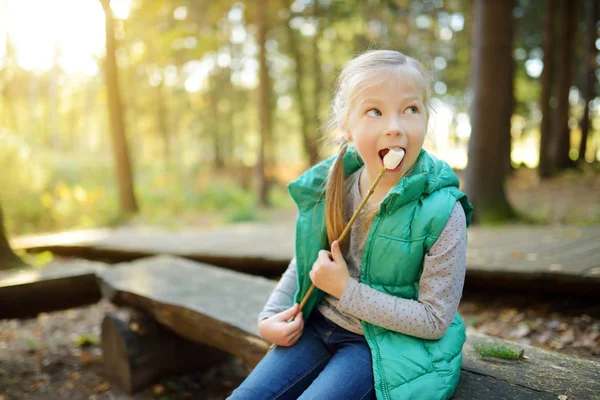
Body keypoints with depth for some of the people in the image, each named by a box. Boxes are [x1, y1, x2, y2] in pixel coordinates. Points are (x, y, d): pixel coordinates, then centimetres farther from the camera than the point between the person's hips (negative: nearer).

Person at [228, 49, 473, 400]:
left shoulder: (442, 212, -21)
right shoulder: (329, 187, -7)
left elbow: (435, 319, -17)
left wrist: (347, 290, -20)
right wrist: (271, 315, -2)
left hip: (384, 342, -4)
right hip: (317, 326, 5)